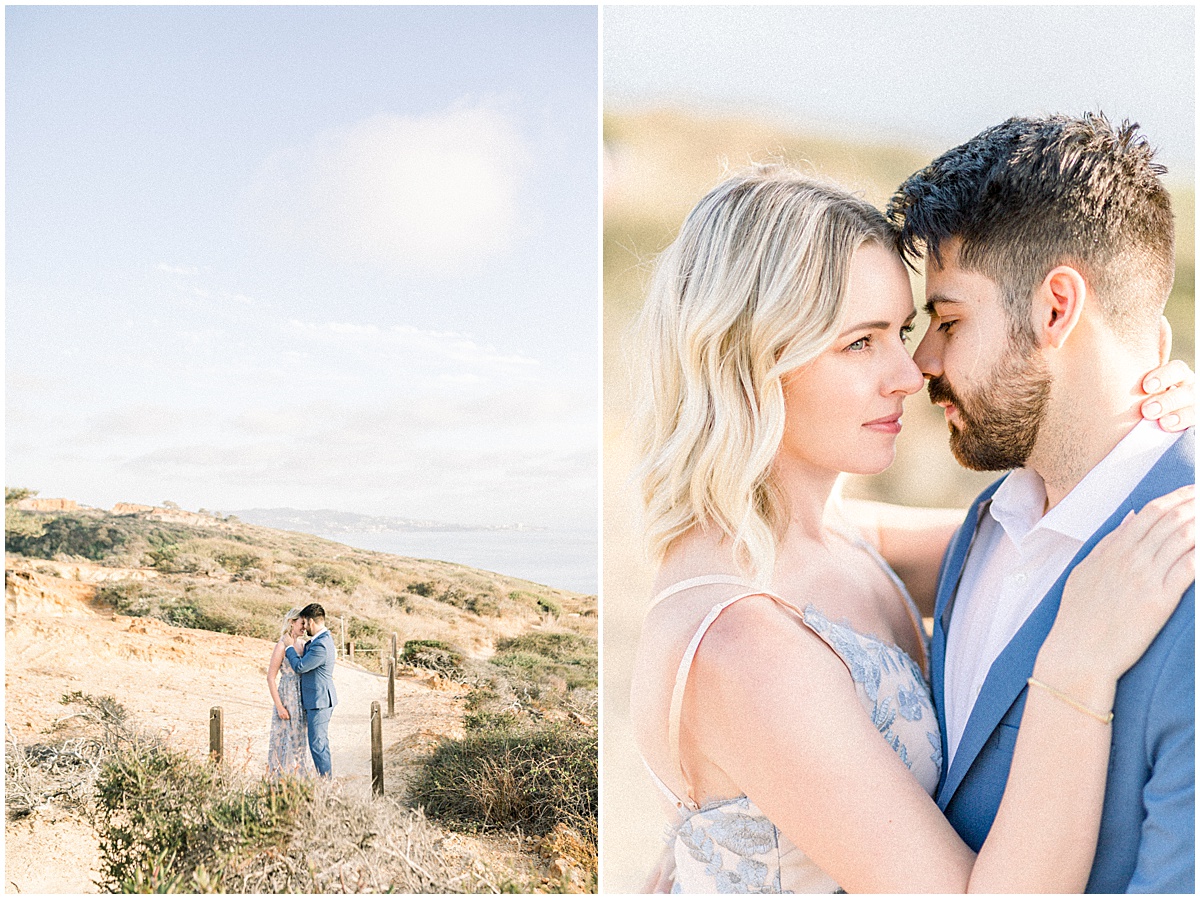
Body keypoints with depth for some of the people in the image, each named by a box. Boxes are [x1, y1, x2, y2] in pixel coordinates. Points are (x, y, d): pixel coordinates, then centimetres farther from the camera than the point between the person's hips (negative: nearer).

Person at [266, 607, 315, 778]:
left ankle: (297, 776, 20)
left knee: (299, 739, 12)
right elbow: (271, 678, -15)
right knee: (286, 740, -2)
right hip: (287, 699, -8)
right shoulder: (282, 645, -14)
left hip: (300, 700, 8)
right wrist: (279, 706, -18)